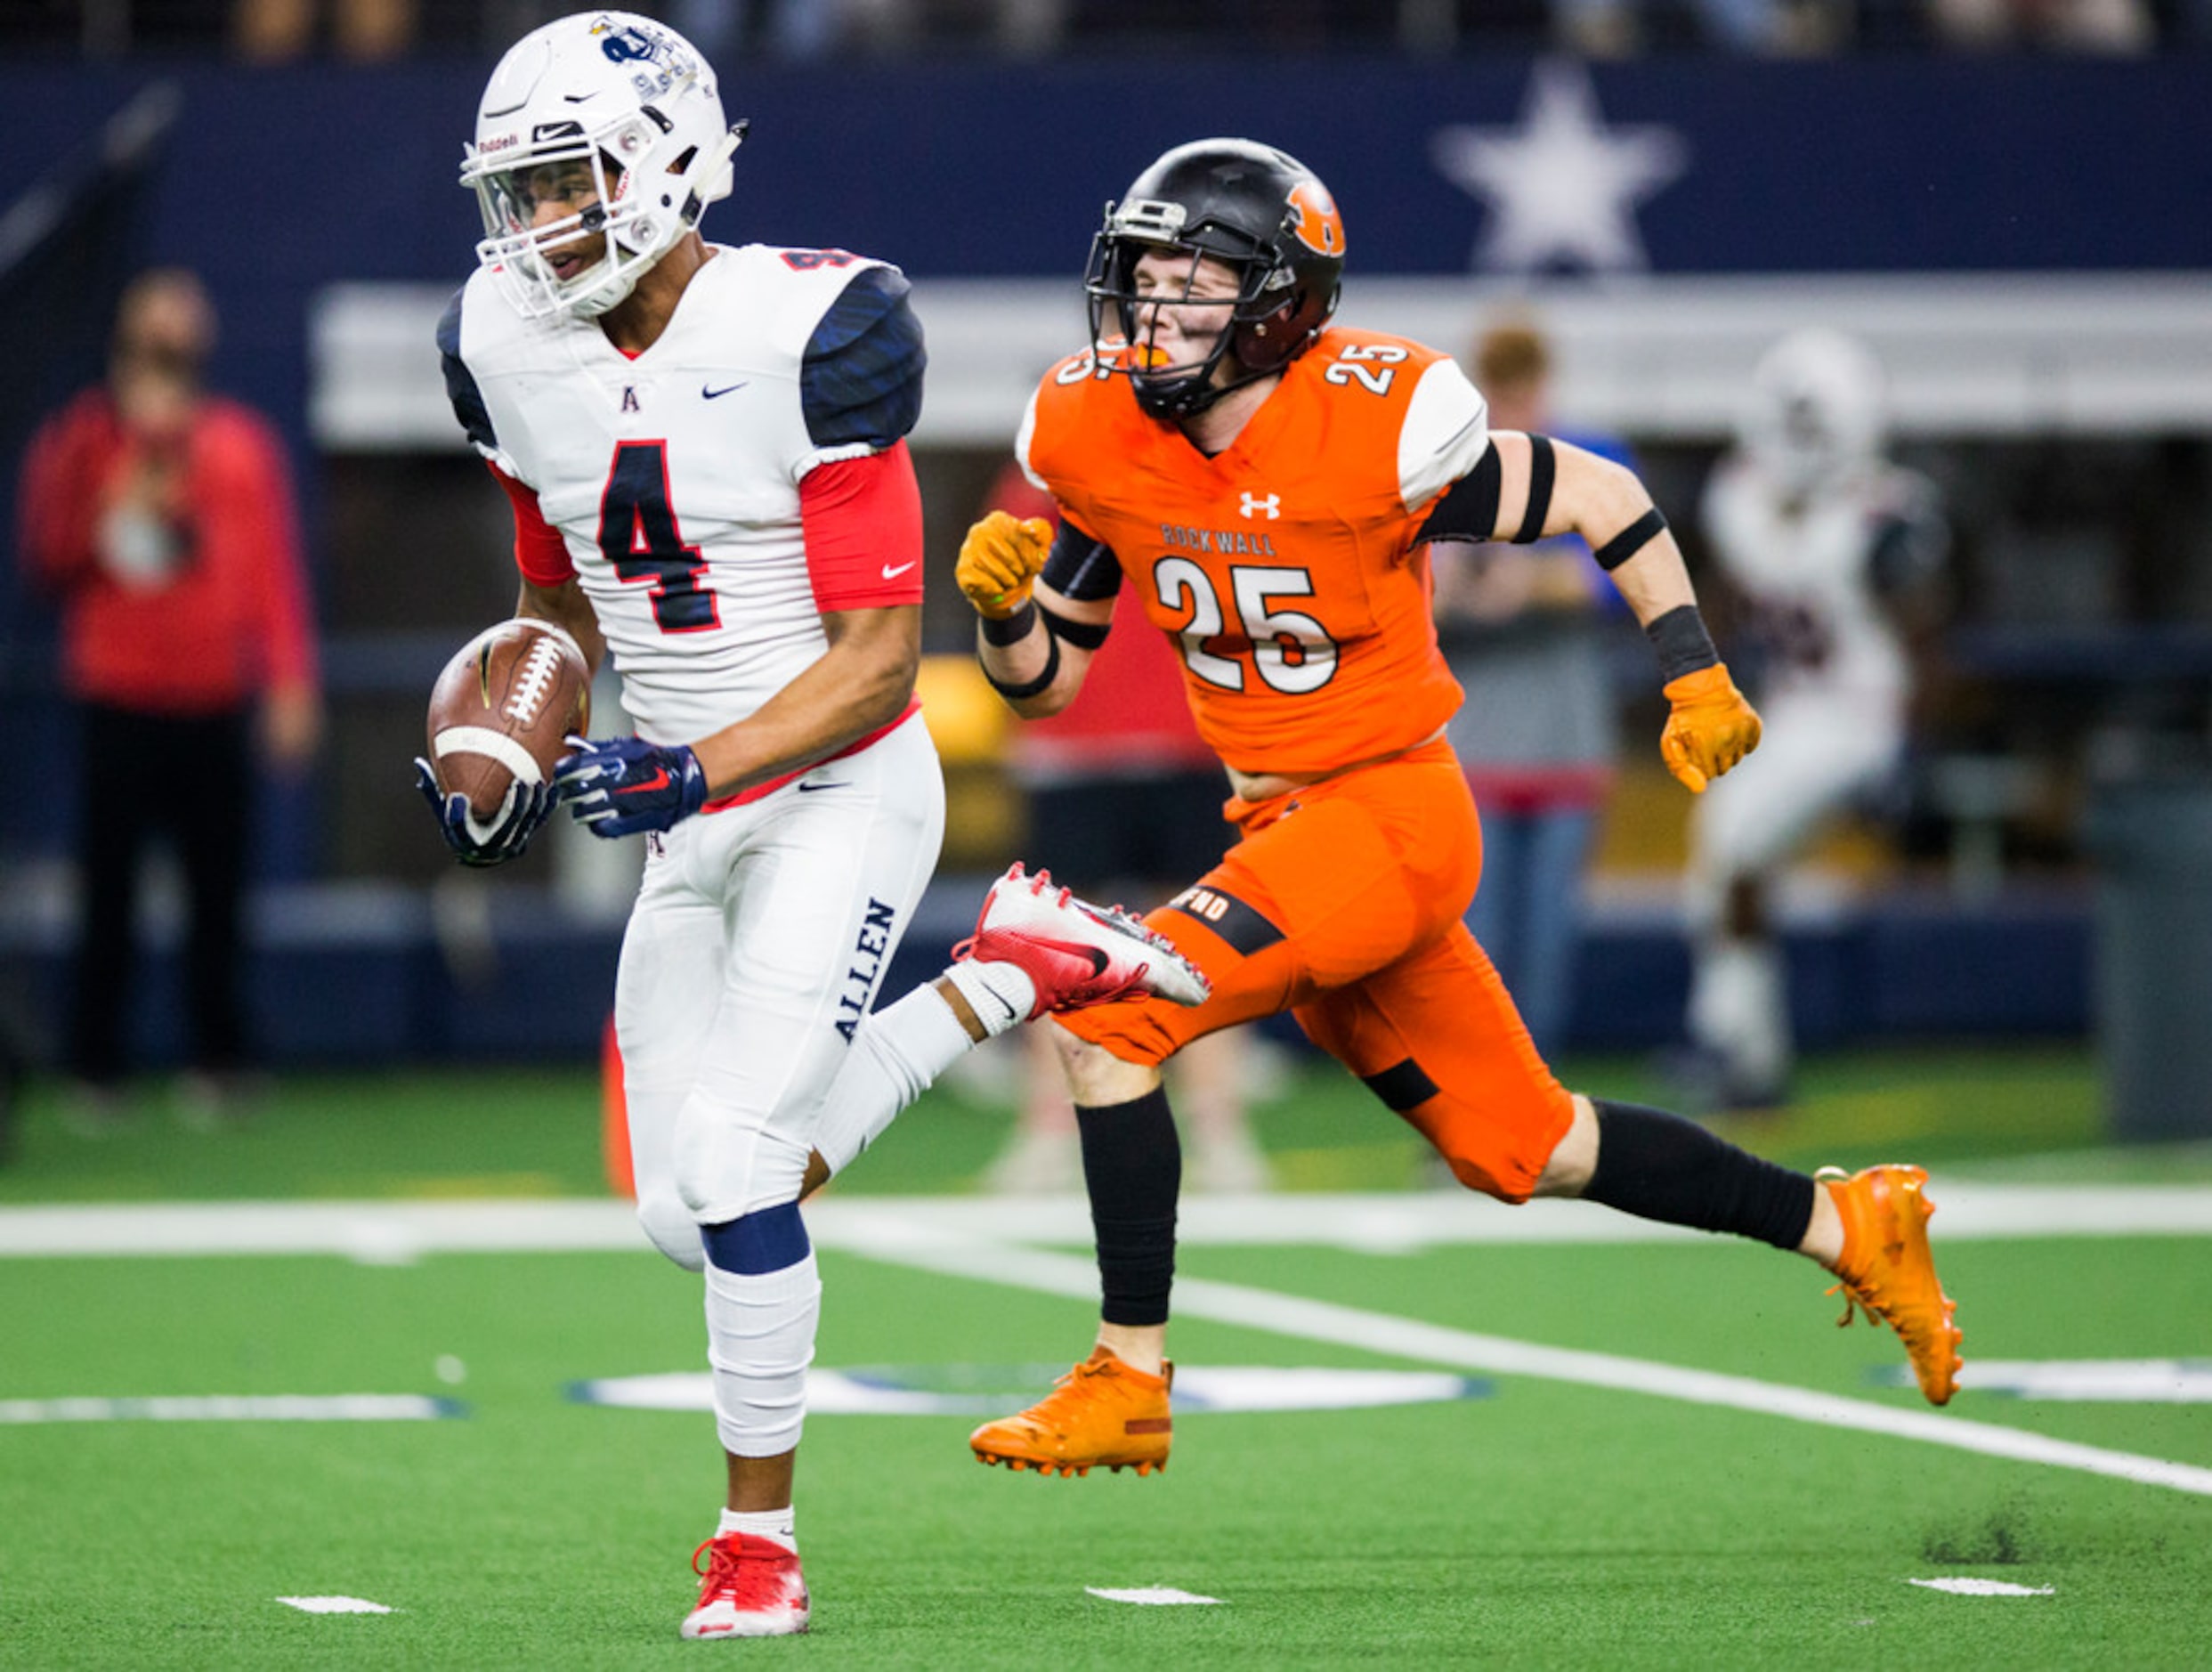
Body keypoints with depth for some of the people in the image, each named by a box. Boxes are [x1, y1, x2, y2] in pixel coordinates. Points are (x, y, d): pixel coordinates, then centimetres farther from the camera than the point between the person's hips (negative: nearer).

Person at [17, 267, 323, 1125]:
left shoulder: (242, 444, 10)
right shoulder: (79, 443, 8)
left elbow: (276, 569, 7)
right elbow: (47, 565, 4)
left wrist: (291, 683, 0)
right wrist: (116, 510, -11)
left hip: (215, 706, 1)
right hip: (116, 701, -1)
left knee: (218, 897, -2)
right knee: (108, 896, -3)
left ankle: (218, 1064, 6)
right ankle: (95, 1075, 2)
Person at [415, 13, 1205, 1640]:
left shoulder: (800, 334, -19)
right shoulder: (512, 347, 0)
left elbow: (877, 662, -18)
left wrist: (691, 768, -29)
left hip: (842, 793, -7)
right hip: (690, 818, 7)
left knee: (737, 1165, -18)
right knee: (689, 1218, 4)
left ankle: (760, 1541, -1)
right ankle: (1009, 972, 20)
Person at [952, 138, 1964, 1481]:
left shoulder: (1368, 425, -19)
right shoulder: (1102, 439, -2)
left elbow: (1600, 497, -6)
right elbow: (1047, 679, 6)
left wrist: (1695, 679, -6)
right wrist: (1000, 606, -15)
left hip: (1391, 817, -7)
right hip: (1279, 825, 7)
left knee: (1109, 1013, -21)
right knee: (1524, 1150, 15)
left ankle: (1131, 1382, -12)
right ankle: (1844, 1228, 32)